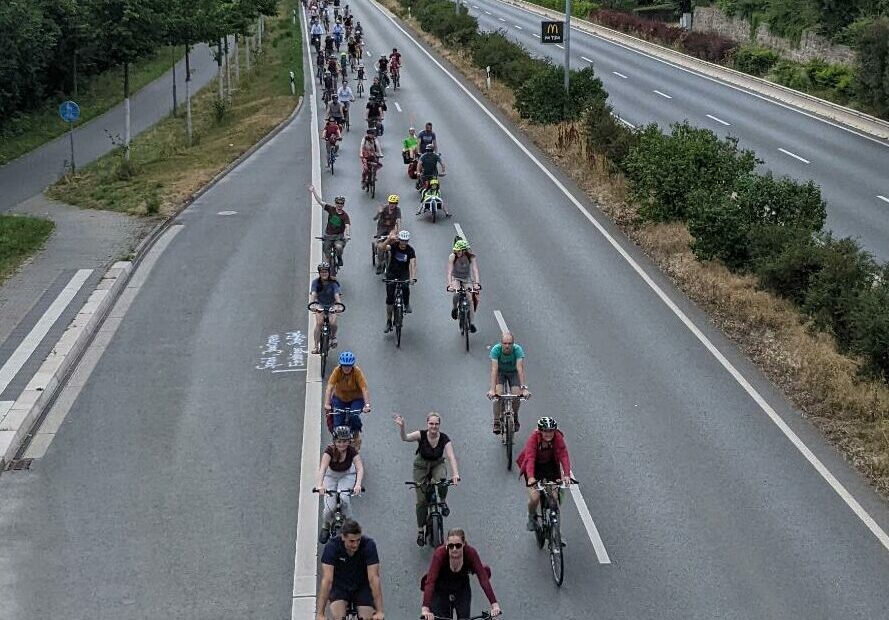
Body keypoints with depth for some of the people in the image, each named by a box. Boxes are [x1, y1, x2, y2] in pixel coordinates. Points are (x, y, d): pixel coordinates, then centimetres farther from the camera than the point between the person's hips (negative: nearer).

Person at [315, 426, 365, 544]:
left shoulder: (352, 451, -27)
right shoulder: (329, 450, -30)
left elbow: (360, 468, -38)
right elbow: (322, 468, -42)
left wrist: (358, 484, -57)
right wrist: (319, 485, -59)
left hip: (347, 475, 0)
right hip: (331, 475, 0)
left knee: (344, 499, -27)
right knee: (330, 506, -16)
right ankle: (326, 525, 17)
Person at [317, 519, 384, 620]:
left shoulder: (368, 545, -25)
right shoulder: (332, 546, -26)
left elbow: (374, 578, -29)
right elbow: (327, 580, -31)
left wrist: (379, 611, -37)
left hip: (362, 587, 1)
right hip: (340, 586, -1)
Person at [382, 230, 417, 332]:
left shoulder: (410, 250, -16)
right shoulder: (393, 245, -16)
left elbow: (413, 264, -28)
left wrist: (413, 277, -44)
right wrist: (389, 240, -58)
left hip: (404, 272, 0)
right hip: (392, 272, 0)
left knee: (405, 287, -31)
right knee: (389, 297, -5)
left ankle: (407, 304, -1)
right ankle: (389, 322, 4)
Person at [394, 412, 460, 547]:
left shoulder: (444, 439, -22)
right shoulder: (421, 435, -23)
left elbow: (451, 457, -33)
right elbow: (405, 438, -39)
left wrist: (455, 473, -49)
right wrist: (401, 427, -61)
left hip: (437, 464, 0)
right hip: (421, 466, 0)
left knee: (442, 480, -35)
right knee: (421, 500, -3)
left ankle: (443, 502, -4)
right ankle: (420, 531, 14)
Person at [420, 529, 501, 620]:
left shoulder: (471, 553, -27)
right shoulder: (440, 554, -32)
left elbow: (483, 578, -32)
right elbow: (430, 581, -40)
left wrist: (494, 605, -43)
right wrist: (425, 609, -53)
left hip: (462, 590, 2)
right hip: (440, 591, -2)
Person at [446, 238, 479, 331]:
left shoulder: (471, 257, -23)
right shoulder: (452, 257, -24)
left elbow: (475, 270, -30)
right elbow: (449, 271, -29)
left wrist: (476, 283, -43)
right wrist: (449, 284, -41)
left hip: (467, 278, 1)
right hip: (455, 278, -1)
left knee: (470, 299, -10)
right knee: (456, 294, -28)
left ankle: (471, 322, -1)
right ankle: (454, 308, 4)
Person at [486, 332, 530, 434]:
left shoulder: (517, 349, -32)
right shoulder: (496, 349, -32)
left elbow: (520, 369, -38)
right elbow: (494, 370, -37)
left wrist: (524, 388, -47)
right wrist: (492, 389, -45)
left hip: (513, 372, 0)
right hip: (500, 371, 0)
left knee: (517, 394, -16)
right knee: (498, 393, -22)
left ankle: (515, 418, 10)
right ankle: (497, 422, -13)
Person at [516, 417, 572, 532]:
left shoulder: (558, 437, -24)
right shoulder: (533, 438, -30)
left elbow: (564, 456, -31)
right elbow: (530, 458, -40)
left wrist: (567, 475, -46)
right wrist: (530, 477, -55)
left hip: (551, 464, 2)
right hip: (535, 466, -2)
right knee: (534, 497, -14)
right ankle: (532, 516, 18)